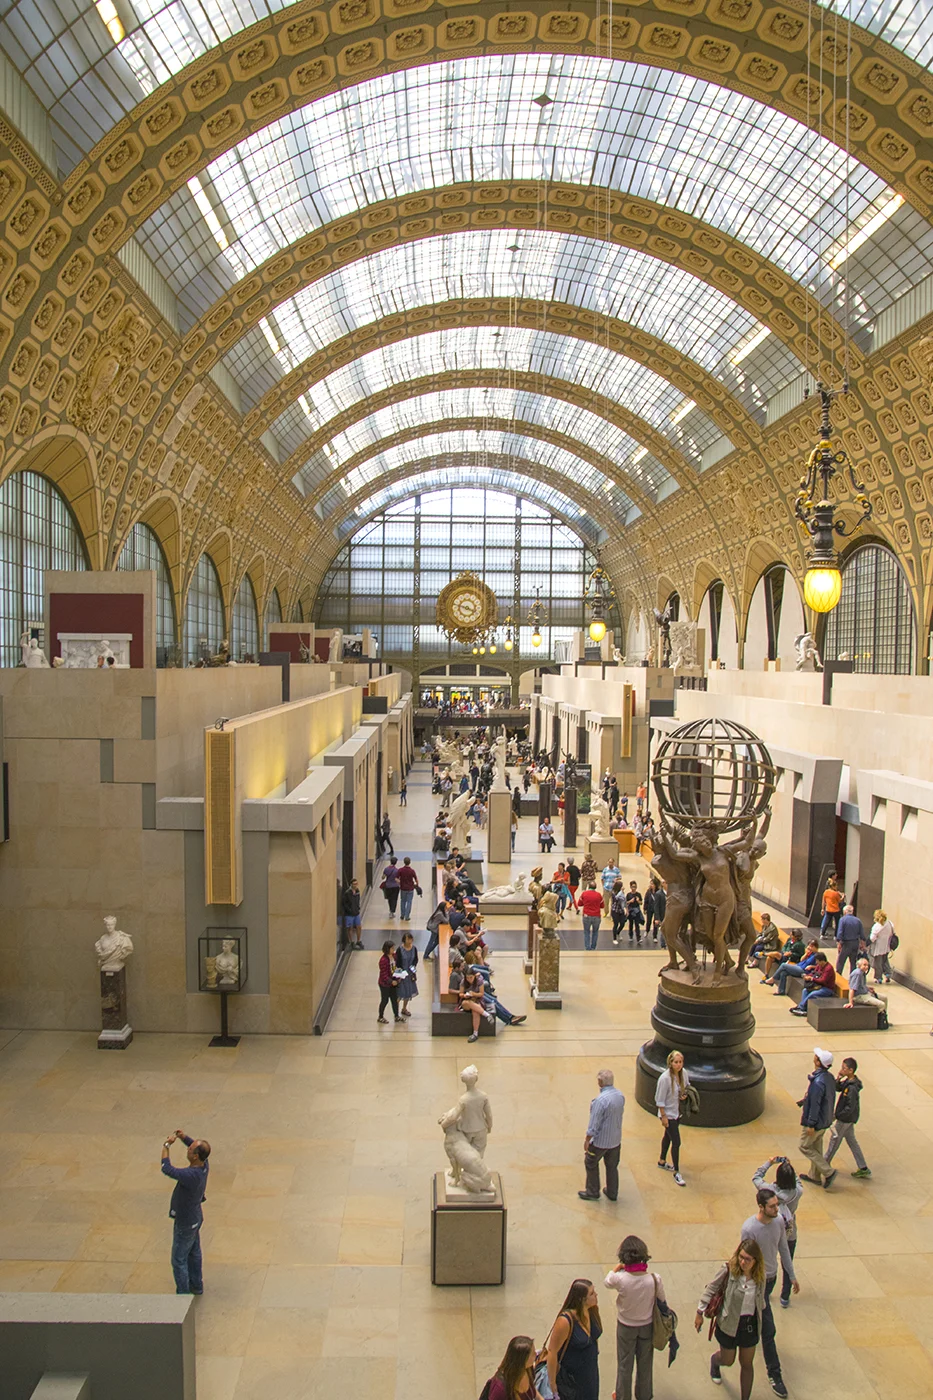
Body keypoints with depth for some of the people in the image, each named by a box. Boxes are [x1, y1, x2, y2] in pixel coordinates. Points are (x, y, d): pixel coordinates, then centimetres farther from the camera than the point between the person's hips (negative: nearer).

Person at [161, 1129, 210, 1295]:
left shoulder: (191, 1175, -40)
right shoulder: (204, 1165, -15)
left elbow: (166, 1169, -33)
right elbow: (196, 1146, 4)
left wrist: (167, 1145, -23)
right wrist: (183, 1137, -13)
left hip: (185, 1224, -9)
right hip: (195, 1217, 9)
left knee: (179, 1260, 10)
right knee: (194, 1253, 26)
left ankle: (183, 1293, 22)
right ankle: (196, 1285, 44)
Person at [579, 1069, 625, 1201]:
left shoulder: (601, 1100, -30)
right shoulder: (620, 1095, -7)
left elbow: (594, 1123, -24)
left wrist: (587, 1140, -12)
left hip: (601, 1140, -6)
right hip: (616, 1139, 6)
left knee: (591, 1163, 16)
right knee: (612, 1166, 22)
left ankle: (593, 1192, 27)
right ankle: (612, 1193, 34)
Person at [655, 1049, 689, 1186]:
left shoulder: (683, 1073, -9)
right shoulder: (665, 1078, -28)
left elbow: (687, 1085, 13)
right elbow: (660, 1099, -20)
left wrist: (685, 1094, -7)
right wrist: (663, 1116, -17)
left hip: (678, 1112, 7)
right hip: (668, 1114, -7)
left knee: (668, 1136, 25)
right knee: (676, 1142, -3)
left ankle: (662, 1161, 45)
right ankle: (676, 1173, 12)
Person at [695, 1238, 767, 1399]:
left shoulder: (760, 1277, -12)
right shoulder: (728, 1270, -24)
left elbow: (760, 1302, 6)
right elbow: (711, 1289, -13)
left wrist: (760, 1322, 16)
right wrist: (700, 1312, -10)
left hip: (750, 1325, 2)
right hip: (729, 1324, -2)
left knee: (747, 1364, 14)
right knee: (727, 1360, 19)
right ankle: (714, 1361, 54)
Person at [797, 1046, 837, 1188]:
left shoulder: (818, 1082, -31)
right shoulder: (829, 1077, -2)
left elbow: (815, 1104, -27)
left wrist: (811, 1124, -19)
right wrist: (805, 1100, 18)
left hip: (815, 1121, -9)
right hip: (825, 1120, 9)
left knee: (805, 1147, 8)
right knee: (816, 1147, 21)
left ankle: (828, 1172, 6)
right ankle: (815, 1175, 33)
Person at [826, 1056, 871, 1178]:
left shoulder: (852, 1088, -30)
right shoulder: (847, 1081, -3)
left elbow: (850, 1108, -28)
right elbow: (838, 1088, 9)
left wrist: (837, 1116, -21)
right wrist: (838, 1079, -10)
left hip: (845, 1119, -9)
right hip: (848, 1118, 9)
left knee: (834, 1141, 8)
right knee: (852, 1141, 18)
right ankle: (863, 1168, 25)